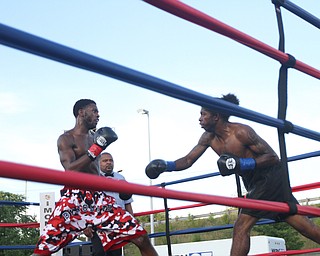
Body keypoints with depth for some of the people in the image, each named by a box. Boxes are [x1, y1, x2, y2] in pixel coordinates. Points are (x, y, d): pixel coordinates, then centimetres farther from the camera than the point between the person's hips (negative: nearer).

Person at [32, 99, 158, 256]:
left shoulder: (95, 138, 20)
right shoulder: (66, 138, 0)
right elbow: (71, 170, -16)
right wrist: (96, 149, -17)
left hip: (99, 199, 6)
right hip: (74, 200, -6)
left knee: (142, 238, -3)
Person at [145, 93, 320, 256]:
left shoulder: (241, 132, -23)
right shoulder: (209, 138, 0)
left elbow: (272, 157, -21)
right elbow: (188, 160, 2)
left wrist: (242, 164, -32)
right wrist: (166, 165, -16)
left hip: (270, 177, -8)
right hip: (255, 182, 8)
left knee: (241, 227, -13)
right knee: (298, 221, 11)